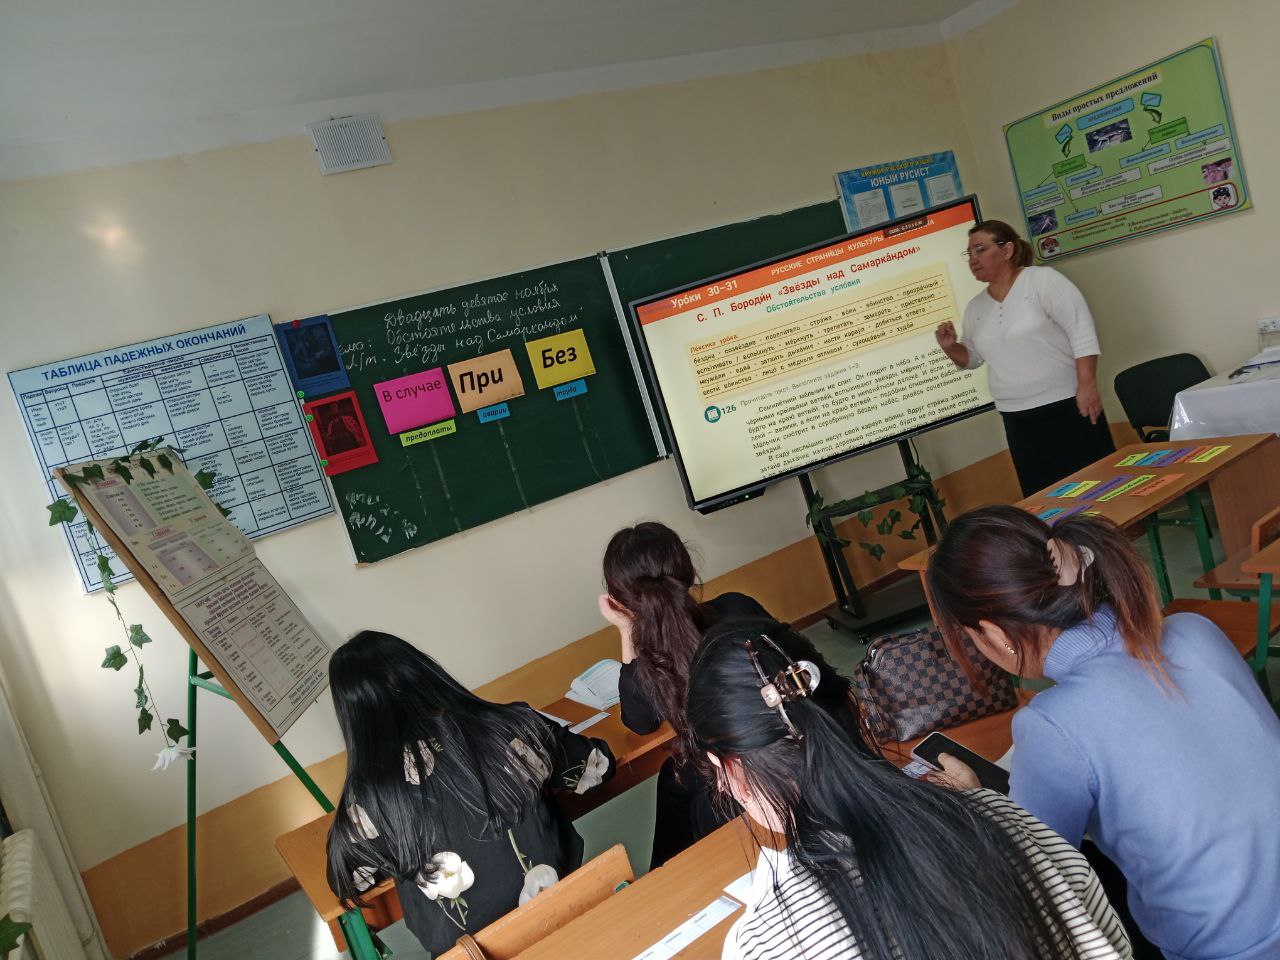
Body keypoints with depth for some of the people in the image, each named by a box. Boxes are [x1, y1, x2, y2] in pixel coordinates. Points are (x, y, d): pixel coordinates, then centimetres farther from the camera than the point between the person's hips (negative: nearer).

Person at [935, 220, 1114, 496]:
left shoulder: (1042, 280, -6)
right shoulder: (975, 308, 11)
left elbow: (1082, 331, -12)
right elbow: (972, 358, 21)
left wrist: (1087, 385, -19)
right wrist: (950, 347, -1)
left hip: (1066, 406, -5)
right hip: (1017, 419, 5)